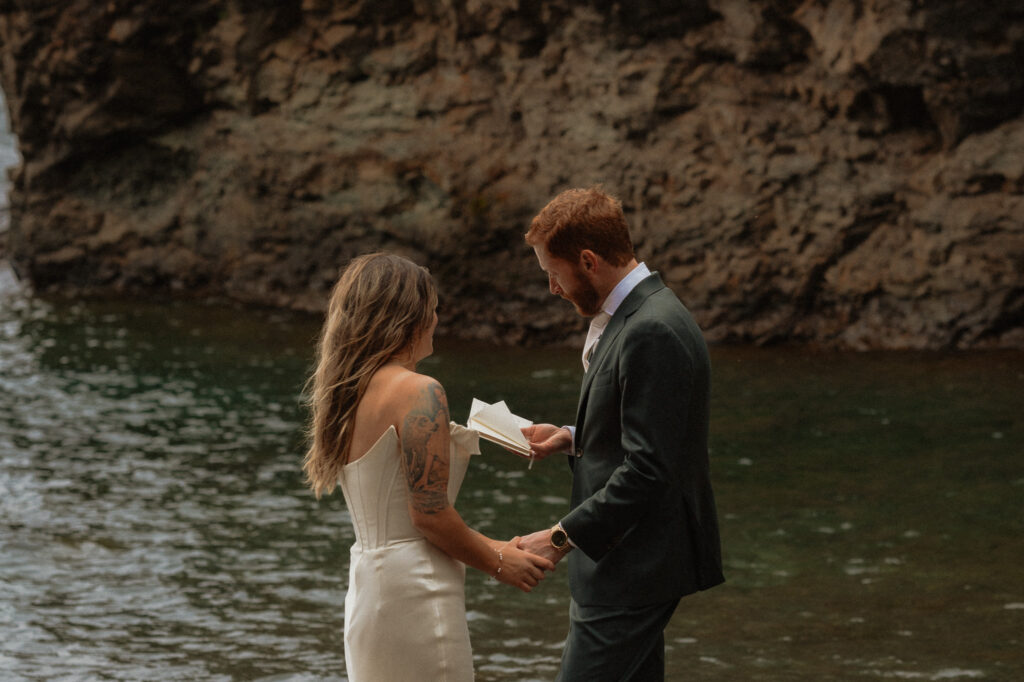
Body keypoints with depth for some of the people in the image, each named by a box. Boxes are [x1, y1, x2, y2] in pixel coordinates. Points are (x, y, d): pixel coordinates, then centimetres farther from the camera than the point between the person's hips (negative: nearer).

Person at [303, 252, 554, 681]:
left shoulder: (346, 394, 11)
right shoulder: (418, 393, -14)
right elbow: (429, 515, -17)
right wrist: (497, 563, -2)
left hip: (367, 584, 9)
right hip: (414, 590, -9)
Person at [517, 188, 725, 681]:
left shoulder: (653, 334, -22)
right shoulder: (632, 316, 12)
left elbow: (647, 470, -25)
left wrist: (563, 537, -21)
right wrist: (573, 438, 8)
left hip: (634, 567, -11)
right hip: (625, 559, 11)